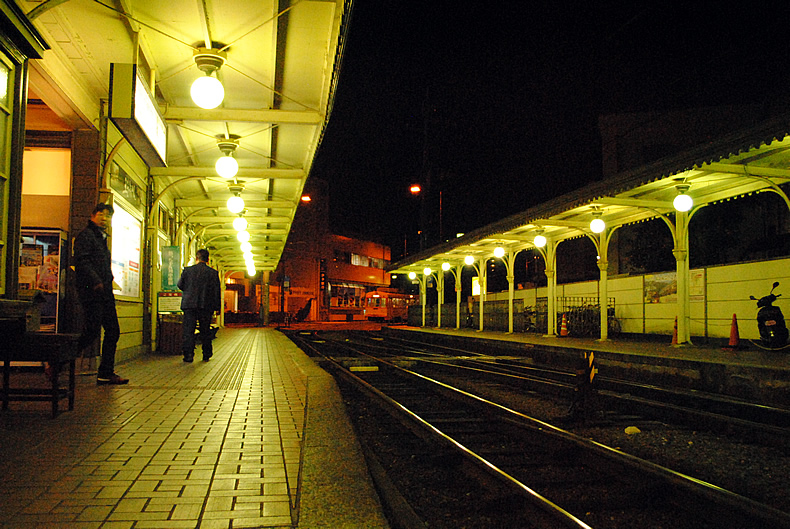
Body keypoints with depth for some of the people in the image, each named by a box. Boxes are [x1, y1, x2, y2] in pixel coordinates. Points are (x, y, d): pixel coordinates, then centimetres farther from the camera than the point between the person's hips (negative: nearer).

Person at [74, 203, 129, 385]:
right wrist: (95, 281, -25)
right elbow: (81, 261, -17)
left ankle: (106, 373, 9)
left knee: (113, 331, 5)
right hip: (92, 291, -9)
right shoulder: (85, 235, -4)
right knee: (92, 331, -12)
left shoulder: (102, 238, 24)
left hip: (105, 292, 9)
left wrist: (108, 284, 16)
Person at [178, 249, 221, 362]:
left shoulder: (187, 270, -1)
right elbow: (217, 291, 0)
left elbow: (180, 285, 9)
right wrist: (217, 307, 6)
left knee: (188, 331, 2)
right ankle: (206, 355, 18)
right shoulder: (213, 273, -1)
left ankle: (188, 354, -7)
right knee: (205, 331, 12)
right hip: (206, 306, 1)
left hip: (189, 304, -1)